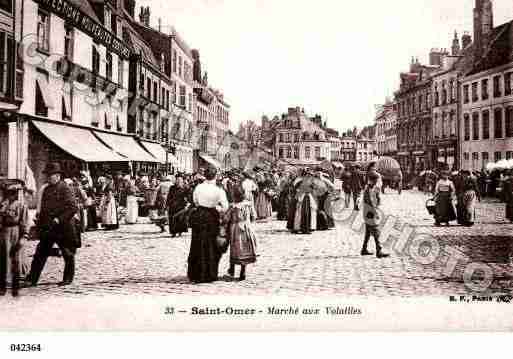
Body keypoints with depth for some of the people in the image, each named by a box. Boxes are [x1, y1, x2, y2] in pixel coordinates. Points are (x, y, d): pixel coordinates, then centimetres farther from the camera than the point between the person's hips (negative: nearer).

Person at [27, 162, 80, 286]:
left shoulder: (64, 189, -10)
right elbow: (43, 209, 20)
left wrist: (60, 219, -20)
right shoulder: (47, 190, 13)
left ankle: (68, 278, 19)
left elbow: (73, 208, -16)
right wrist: (39, 224, 14)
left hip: (63, 227, -7)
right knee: (40, 253, 5)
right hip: (47, 228, 7)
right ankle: (32, 279, 8)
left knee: (68, 254, 6)